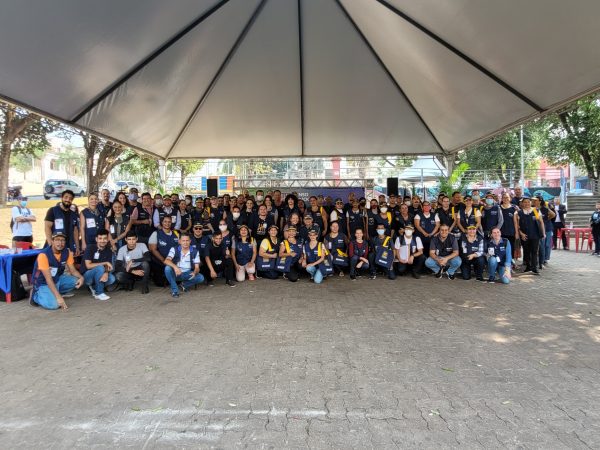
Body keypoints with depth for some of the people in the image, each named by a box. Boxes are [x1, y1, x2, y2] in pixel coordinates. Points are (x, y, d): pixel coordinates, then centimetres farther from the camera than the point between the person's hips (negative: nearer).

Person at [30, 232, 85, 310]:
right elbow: (48, 279, -28)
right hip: (43, 283, -6)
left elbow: (73, 270, -2)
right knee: (54, 304, -28)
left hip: (57, 279, 6)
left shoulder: (67, 252, -8)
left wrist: (81, 277, -27)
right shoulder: (44, 255, -25)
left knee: (78, 281, -16)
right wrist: (58, 297, -35)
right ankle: (36, 295, 3)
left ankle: (55, 293, 4)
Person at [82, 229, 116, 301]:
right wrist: (105, 263, -25)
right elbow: (88, 265, -23)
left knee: (112, 279, -23)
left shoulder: (108, 250, -1)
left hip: (98, 276, 5)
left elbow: (108, 266, -7)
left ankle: (94, 287, 6)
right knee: (100, 267, -33)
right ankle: (99, 293, -22)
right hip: (87, 275, -5)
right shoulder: (90, 247, -15)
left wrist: (106, 273, -30)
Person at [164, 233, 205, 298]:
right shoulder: (174, 249, -9)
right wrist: (175, 266, -46)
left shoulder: (195, 252, -5)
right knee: (167, 268, -33)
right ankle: (174, 290, -17)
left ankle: (184, 285, 1)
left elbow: (197, 267, -6)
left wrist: (194, 272, -32)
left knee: (201, 278, -25)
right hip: (176, 273, -1)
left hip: (187, 274, 1)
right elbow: (166, 261, -25)